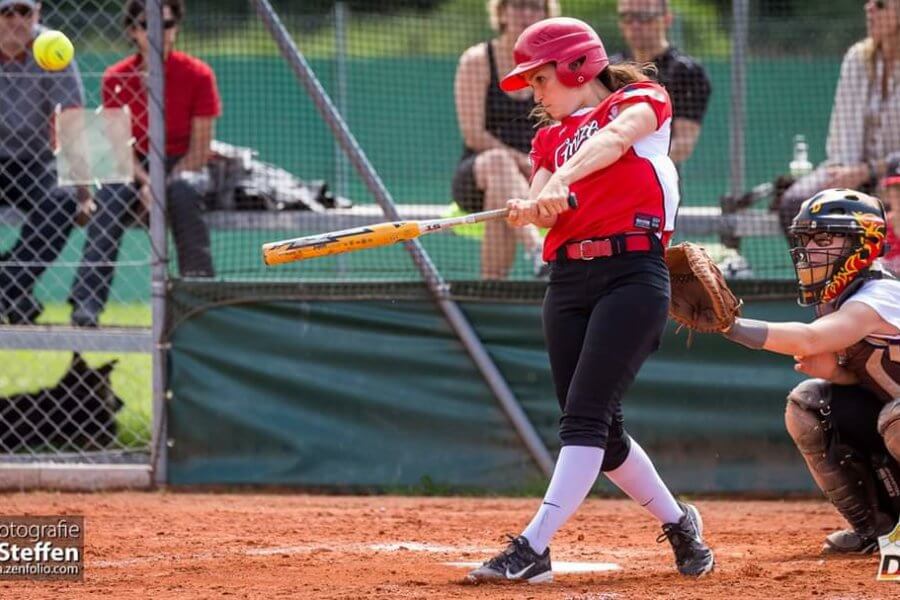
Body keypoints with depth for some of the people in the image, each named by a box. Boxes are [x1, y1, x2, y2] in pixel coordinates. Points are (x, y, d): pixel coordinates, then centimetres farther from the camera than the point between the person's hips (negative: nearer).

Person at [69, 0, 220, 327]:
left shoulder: (198, 75, -5)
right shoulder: (116, 79, -1)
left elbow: (199, 149, -7)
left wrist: (167, 184, -21)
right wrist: (146, 183, -21)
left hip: (182, 166, -1)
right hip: (137, 170, 1)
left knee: (185, 190, -37)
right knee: (108, 200, -30)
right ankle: (86, 301, -38)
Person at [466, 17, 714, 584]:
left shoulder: (642, 102, 5)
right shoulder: (551, 138, 20)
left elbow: (613, 138, -18)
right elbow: (544, 209, 3)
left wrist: (562, 180, -37)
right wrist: (527, 211, -22)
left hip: (634, 273, -7)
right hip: (568, 279, 7)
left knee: (586, 414, -16)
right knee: (599, 430, 7)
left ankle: (533, 549, -24)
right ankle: (679, 523, 27)